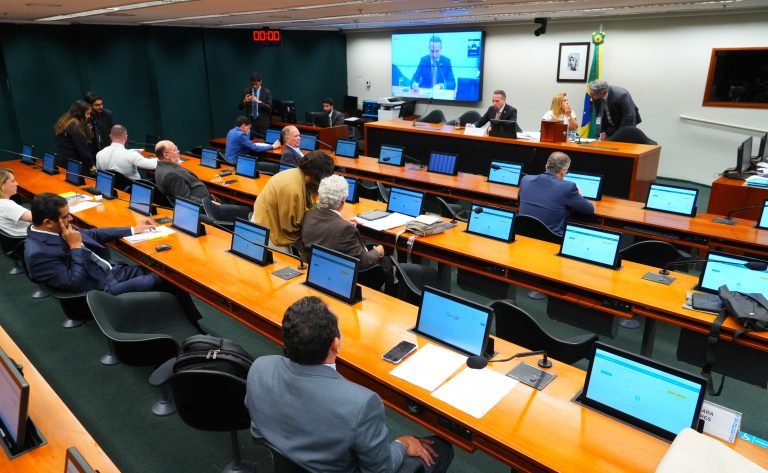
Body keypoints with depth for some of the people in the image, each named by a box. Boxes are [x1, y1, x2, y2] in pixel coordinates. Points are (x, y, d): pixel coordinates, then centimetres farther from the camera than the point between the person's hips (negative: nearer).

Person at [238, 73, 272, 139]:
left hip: (262, 123, -2)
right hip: (250, 121, 2)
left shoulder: (267, 92, -1)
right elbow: (240, 107, 7)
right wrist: (244, 101, -14)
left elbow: (270, 108, -8)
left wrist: (258, 101, -20)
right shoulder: (246, 91, 7)